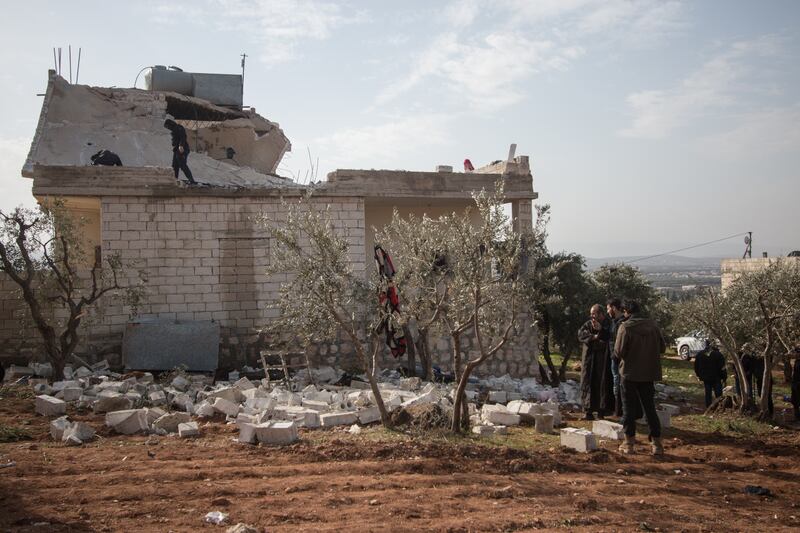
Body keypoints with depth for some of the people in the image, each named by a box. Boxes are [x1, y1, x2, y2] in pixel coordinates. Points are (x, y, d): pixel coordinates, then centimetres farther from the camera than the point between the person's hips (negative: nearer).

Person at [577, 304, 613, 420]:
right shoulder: (589, 324, 10)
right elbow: (580, 334, -5)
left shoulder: (608, 324, 1)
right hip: (589, 360, 3)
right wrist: (593, 336, -17)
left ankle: (601, 410, 4)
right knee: (589, 384, 0)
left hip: (603, 361, -3)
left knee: (603, 384, -3)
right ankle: (589, 410, 2)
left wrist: (601, 330, -25)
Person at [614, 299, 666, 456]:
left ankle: (629, 443, 11)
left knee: (629, 408, 6)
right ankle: (657, 443, 10)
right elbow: (662, 348, 5)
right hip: (648, 374, 4)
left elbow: (619, 351, -17)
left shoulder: (625, 327, -14)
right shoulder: (652, 325, 0)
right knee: (650, 408, 11)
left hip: (630, 373, -4)